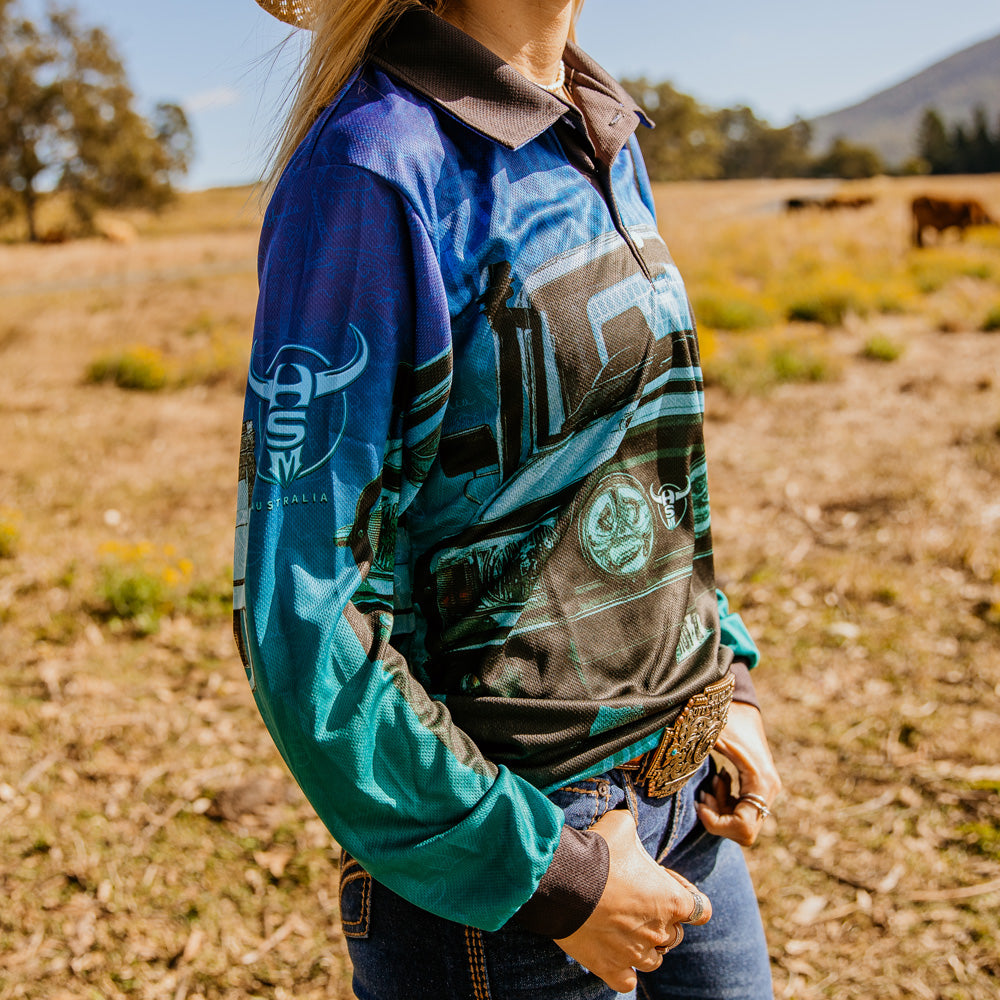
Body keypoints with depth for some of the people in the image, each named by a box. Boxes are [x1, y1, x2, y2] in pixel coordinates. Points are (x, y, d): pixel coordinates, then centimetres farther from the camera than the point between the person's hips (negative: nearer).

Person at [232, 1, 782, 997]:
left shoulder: (606, 136, 5)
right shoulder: (376, 164, -19)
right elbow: (300, 617, -20)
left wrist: (727, 676, 5)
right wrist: (548, 875, -16)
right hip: (504, 846, -7)